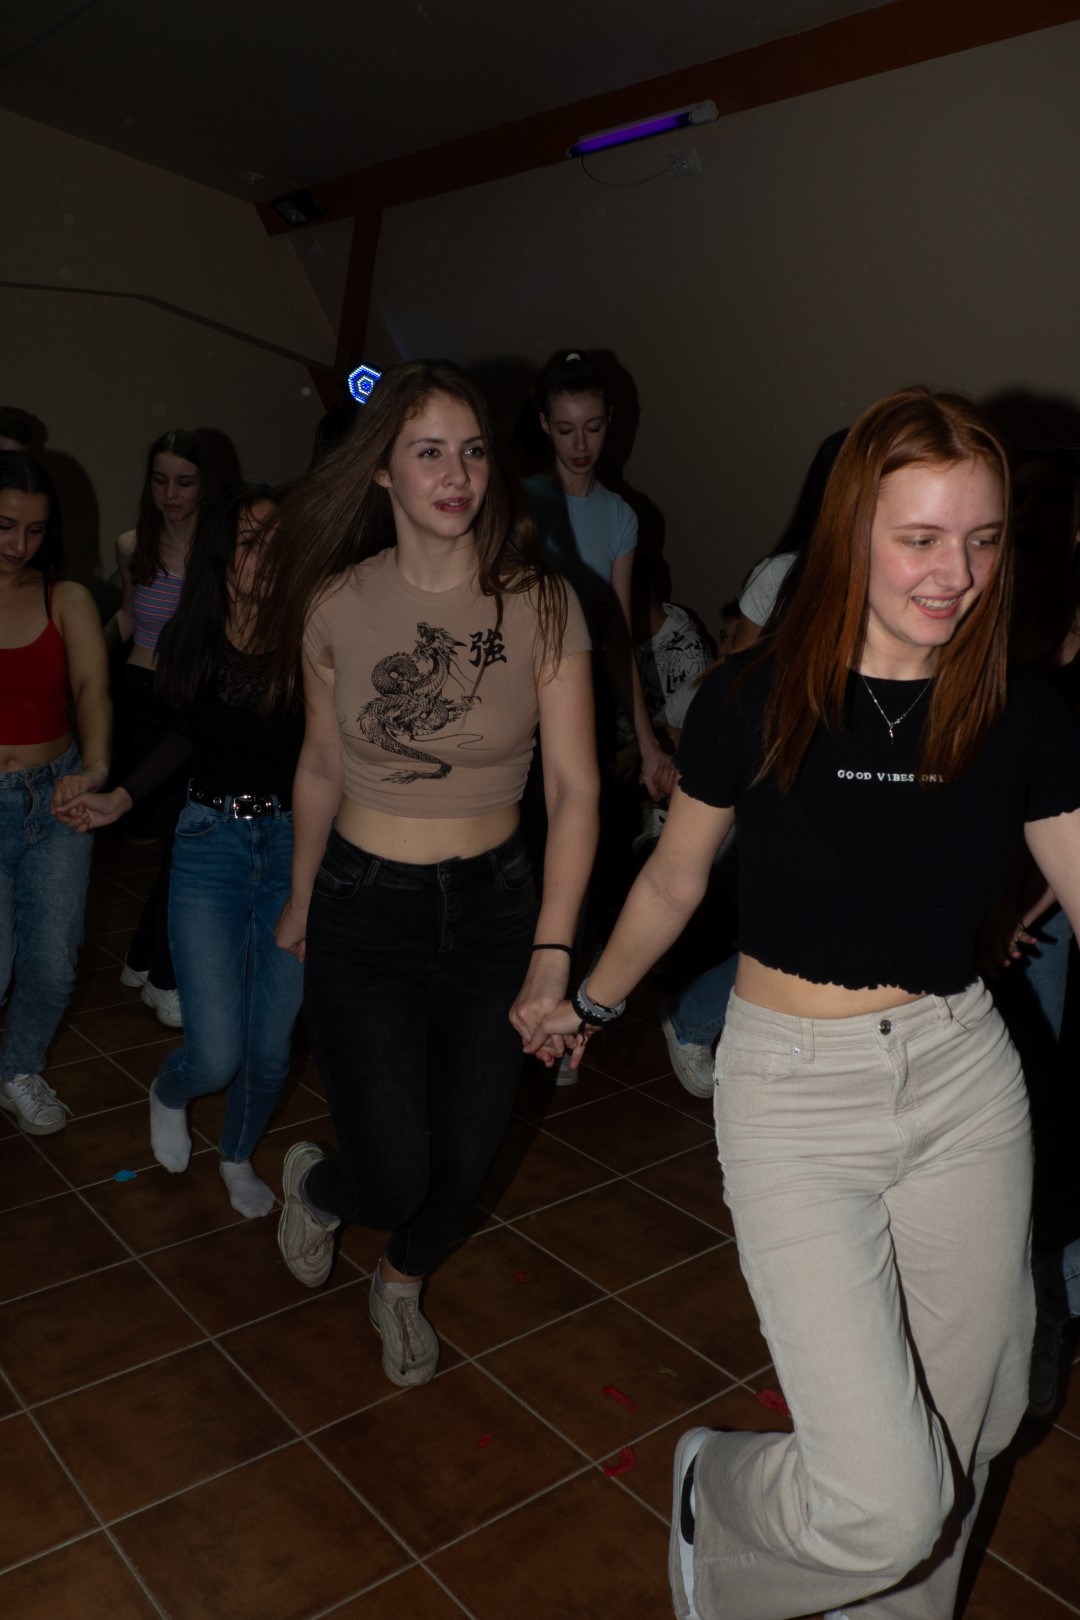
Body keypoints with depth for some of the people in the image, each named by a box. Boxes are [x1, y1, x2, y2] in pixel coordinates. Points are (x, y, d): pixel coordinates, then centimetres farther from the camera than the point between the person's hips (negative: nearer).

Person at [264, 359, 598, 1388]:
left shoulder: (540, 606, -9)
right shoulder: (338, 604, -6)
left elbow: (574, 788, -12)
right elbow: (321, 768, 7)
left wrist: (553, 952, -20)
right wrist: (300, 902, 16)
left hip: (492, 905, 1)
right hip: (363, 910, -1)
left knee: (465, 1163, 11)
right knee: (394, 1177, -2)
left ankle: (400, 1287, 47)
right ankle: (314, 1186, 38)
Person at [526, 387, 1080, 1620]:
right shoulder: (754, 701, -10)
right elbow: (672, 884, 4)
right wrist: (589, 1006, 17)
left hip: (966, 1077, 4)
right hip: (796, 1093, -3)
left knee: (961, 1430, 17)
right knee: (884, 1500, -6)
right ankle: (713, 1490, 28)